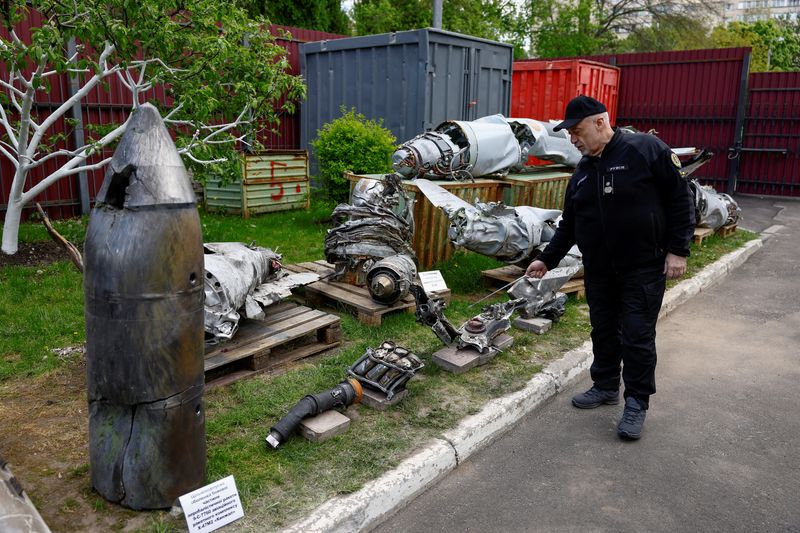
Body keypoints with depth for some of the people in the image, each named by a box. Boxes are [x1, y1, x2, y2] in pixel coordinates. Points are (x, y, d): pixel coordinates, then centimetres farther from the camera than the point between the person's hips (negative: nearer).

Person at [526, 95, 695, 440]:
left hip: (644, 266, -6)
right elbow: (569, 223, 15)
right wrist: (547, 259, 11)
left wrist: (677, 250, -14)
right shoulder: (583, 171, 9)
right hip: (599, 269, 6)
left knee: (638, 335, -1)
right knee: (603, 330, 14)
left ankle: (637, 403, 13)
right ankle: (606, 386, 32)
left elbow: (680, 199, -10)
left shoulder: (646, 149, -11)